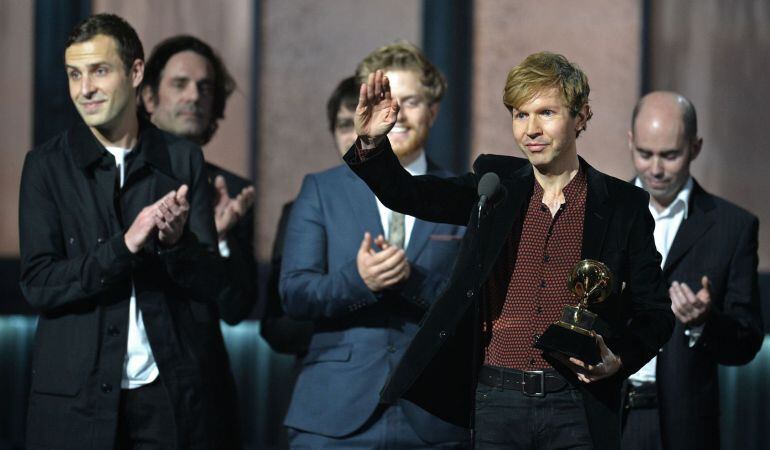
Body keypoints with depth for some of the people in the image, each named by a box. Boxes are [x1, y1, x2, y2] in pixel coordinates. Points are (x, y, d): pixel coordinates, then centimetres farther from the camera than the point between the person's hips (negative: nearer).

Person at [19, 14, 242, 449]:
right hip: (78, 399, -1)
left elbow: (214, 284, 2)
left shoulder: (182, 160, 3)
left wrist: (176, 242, -18)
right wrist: (125, 245, -20)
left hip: (176, 392, 1)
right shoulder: (47, 165, 1)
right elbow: (39, 284, -7)